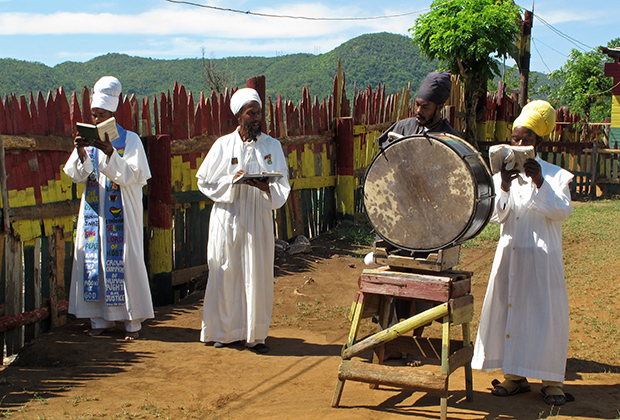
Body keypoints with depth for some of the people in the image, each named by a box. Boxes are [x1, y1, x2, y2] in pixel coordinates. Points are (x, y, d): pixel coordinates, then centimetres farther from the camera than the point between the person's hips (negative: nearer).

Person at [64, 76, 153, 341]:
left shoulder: (130, 140, -2)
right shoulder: (88, 138, 8)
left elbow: (131, 176, -11)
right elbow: (76, 175, 2)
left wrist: (110, 153, -24)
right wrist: (81, 154, -16)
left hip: (121, 212, -4)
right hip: (94, 211, 4)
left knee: (124, 260, -4)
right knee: (93, 258, 3)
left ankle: (132, 321, 5)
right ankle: (100, 319, 13)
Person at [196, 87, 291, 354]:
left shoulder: (272, 145, 5)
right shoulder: (223, 145, 2)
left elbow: (282, 185, 2)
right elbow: (205, 181, 3)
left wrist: (265, 186, -19)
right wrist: (232, 180, -13)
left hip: (258, 220, 1)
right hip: (228, 218, -1)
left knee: (257, 276, 1)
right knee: (226, 273, 2)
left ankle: (255, 334, 11)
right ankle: (224, 330, 16)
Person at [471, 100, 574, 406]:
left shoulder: (554, 174, 1)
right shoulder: (502, 174, 7)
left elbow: (562, 211, -9)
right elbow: (496, 215, 0)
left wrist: (540, 184, -20)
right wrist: (505, 186, -16)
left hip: (542, 256, -3)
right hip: (510, 253, 3)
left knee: (545, 314, -2)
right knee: (507, 309, 4)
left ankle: (551, 380, 9)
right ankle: (515, 376, 15)